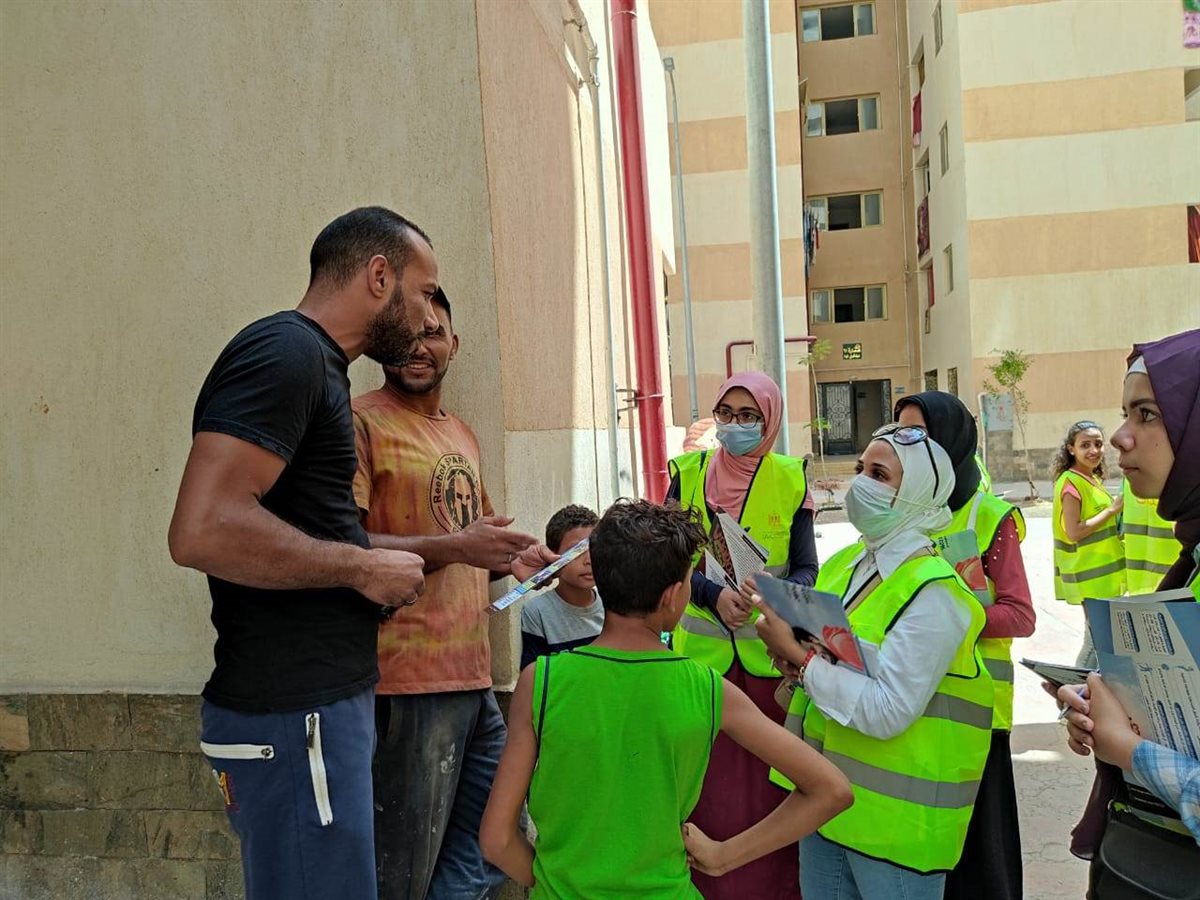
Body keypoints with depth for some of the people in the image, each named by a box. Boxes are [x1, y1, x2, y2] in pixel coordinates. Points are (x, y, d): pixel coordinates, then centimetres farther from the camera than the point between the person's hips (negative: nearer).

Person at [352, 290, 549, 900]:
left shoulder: (462, 435, 19)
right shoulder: (361, 423, -6)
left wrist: (514, 559, 9)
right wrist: (454, 547, -22)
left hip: (474, 680, 8)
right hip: (408, 683, -8)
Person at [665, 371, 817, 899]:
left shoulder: (791, 479, 0)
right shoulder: (689, 472, 2)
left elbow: (807, 568, 1)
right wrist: (715, 595, -18)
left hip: (771, 653, 0)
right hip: (702, 651, 1)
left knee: (772, 780, 6)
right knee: (708, 782, 7)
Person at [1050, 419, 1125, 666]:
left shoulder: (1092, 479, 12)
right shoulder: (1071, 482, -16)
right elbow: (1073, 533, -22)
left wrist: (1118, 532, 4)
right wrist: (1113, 509, -17)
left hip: (1105, 573, 9)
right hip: (1091, 577, -9)